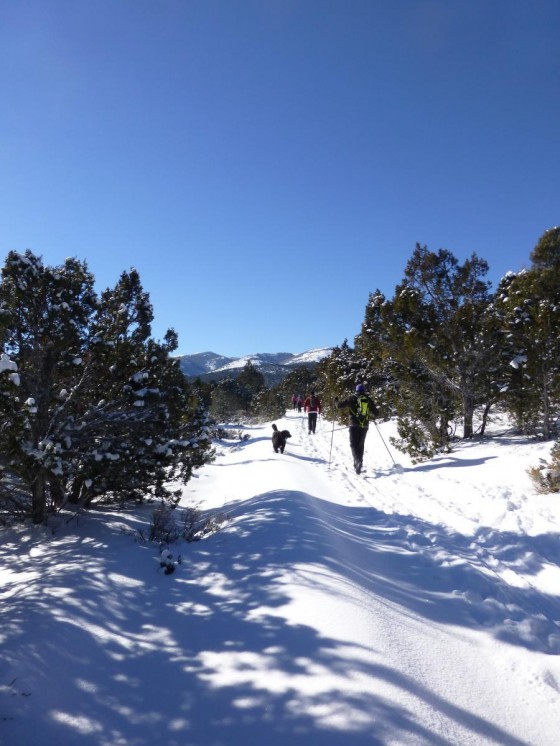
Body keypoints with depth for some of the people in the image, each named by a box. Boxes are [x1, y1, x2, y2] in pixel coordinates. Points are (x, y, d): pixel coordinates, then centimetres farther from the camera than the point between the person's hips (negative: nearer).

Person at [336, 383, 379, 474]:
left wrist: (336, 402, 20)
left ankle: (358, 460, -27)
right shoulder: (369, 400, 7)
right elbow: (376, 413, 11)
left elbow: (341, 405, -1)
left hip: (354, 425, -3)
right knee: (361, 444, 15)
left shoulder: (352, 398, -1)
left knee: (354, 444, -4)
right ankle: (358, 463, 20)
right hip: (364, 426, 3)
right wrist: (372, 416, 34)